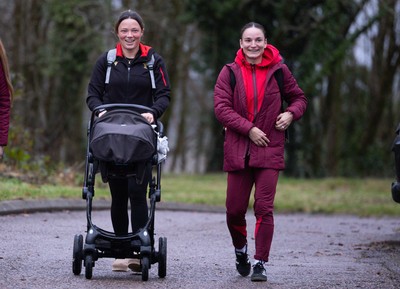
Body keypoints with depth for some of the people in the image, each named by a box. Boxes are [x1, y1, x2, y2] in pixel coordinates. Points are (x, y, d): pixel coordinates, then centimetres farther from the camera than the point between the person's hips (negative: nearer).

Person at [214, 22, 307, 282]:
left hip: (269, 150, -1)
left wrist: (291, 113, -6)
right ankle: (241, 249, 33)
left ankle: (261, 263, -1)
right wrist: (249, 129, -15)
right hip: (238, 150, 1)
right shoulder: (230, 73, 3)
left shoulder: (278, 71, 4)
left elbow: (299, 98, 16)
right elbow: (221, 107, -6)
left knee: (264, 208, -8)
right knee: (234, 210, 5)